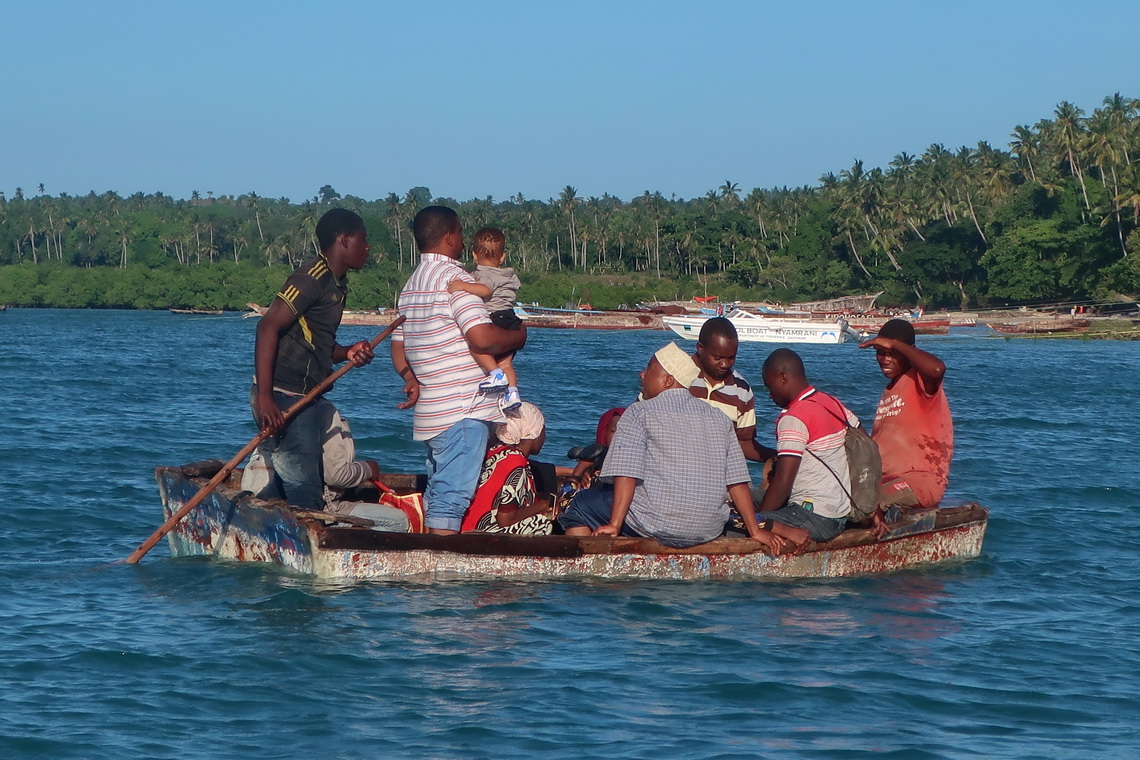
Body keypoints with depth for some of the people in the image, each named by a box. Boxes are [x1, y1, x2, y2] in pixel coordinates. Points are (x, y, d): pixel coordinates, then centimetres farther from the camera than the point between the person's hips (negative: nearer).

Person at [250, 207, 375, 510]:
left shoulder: (336, 284, 17)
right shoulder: (313, 277, -12)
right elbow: (268, 326, -21)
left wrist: (348, 353, 2)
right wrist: (264, 399, -26)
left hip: (310, 398, 10)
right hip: (283, 399, -10)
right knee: (303, 491, -12)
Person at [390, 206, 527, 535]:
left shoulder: (411, 286, 18)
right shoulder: (453, 277, -11)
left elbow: (398, 347, 19)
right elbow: (483, 338, -20)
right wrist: (518, 336, -4)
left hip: (431, 410, 9)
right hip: (464, 409, -9)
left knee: (436, 494, 14)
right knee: (452, 497, -11)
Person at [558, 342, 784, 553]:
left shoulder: (639, 413, -3)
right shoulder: (719, 418, 11)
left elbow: (626, 474, -13)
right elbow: (738, 481, 8)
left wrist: (614, 525, -13)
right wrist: (756, 531, 11)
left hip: (659, 526, -6)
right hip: (709, 531, 6)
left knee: (583, 503, 12)